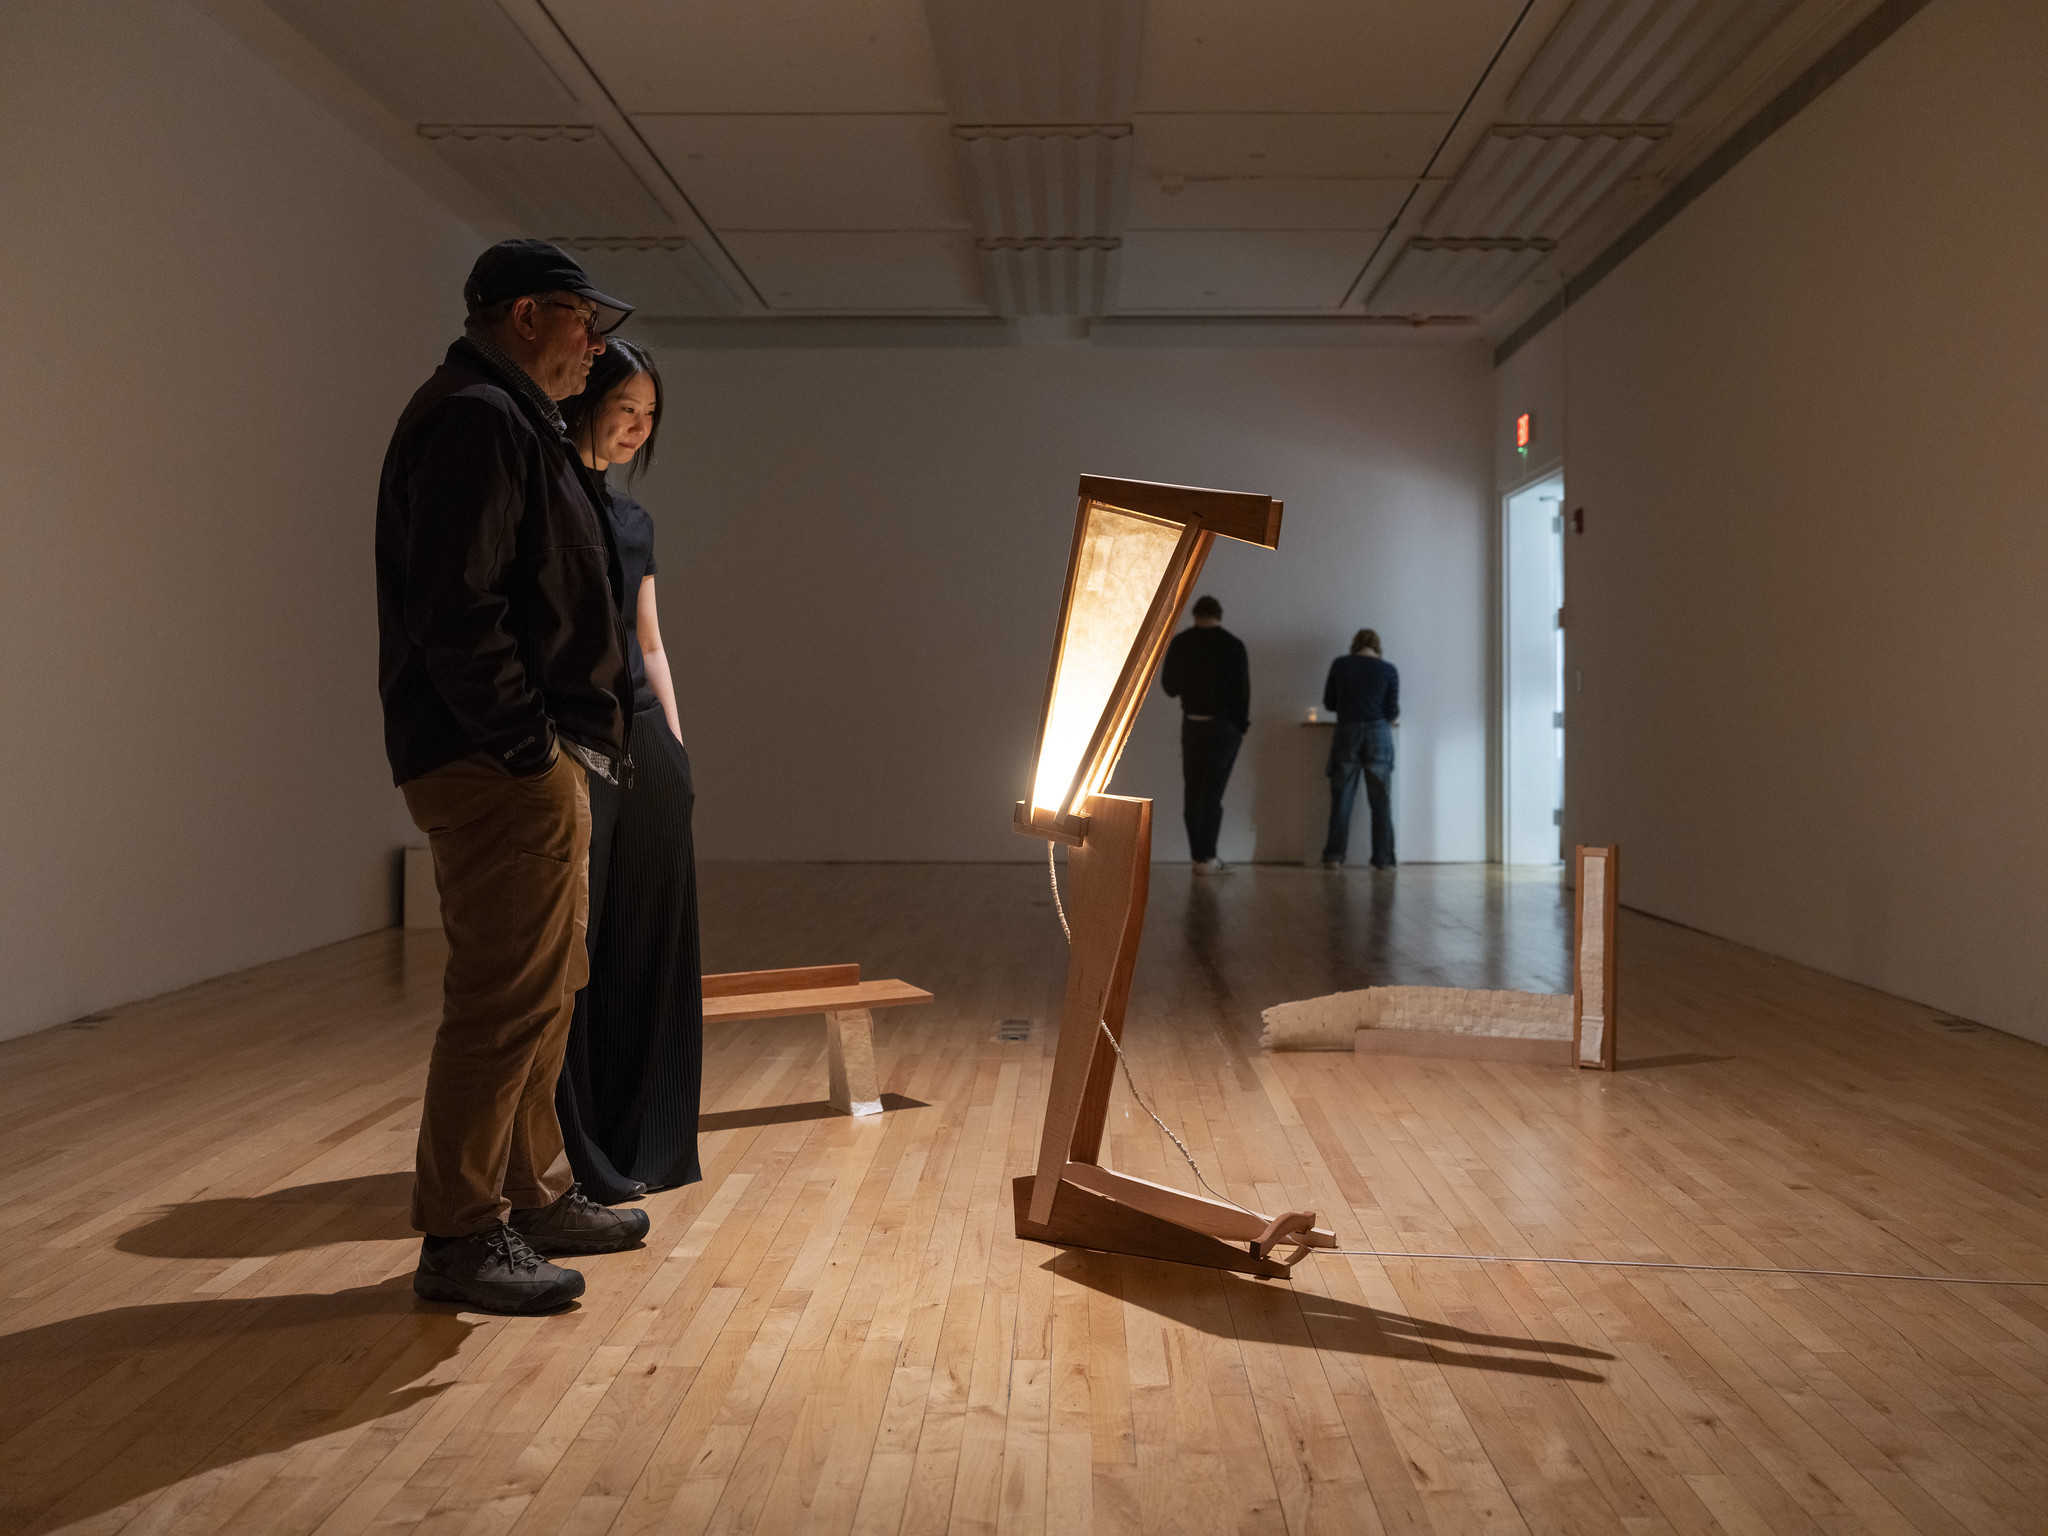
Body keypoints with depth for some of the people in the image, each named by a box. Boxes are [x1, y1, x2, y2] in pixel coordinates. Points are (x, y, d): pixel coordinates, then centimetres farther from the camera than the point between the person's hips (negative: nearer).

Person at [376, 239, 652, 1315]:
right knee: (506, 1001, -7)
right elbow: (455, 605, -22)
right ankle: (459, 1237, 3)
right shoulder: (475, 419, -12)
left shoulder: (508, 422, 22)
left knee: (539, 994, 17)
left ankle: (532, 1196, 29)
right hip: (499, 769, -11)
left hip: (532, 764, 11)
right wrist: (525, 742, -20)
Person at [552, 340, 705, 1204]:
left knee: (652, 939, 11)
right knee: (579, 946, -1)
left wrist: (675, 744, 16)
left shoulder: (633, 518, 17)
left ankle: (650, 1146, 22)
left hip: (645, 742, 8)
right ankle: (597, 1159, 9)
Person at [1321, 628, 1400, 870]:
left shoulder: (1340, 665, 1)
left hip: (1347, 733, 1)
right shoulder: (1388, 670, -1)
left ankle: (1334, 856, 1)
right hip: (1378, 735, -1)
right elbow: (1392, 711, -1)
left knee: (1341, 798, 5)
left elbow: (1329, 703, 8)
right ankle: (1383, 859, 8)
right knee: (1380, 800, 7)